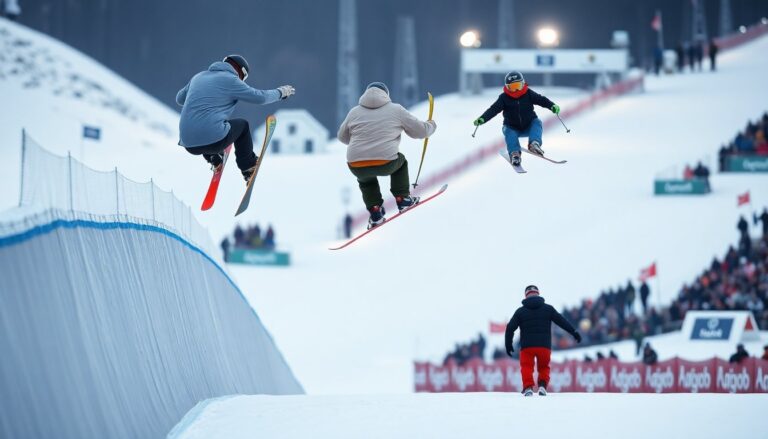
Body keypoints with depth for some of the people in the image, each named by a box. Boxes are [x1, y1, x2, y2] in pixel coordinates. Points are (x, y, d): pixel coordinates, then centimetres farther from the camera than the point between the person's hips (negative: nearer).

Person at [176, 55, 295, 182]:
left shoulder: (198, 77, 16)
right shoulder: (230, 80, -1)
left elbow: (179, 99, 32)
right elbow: (260, 97, 6)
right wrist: (280, 93, 26)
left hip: (189, 145, 6)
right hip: (214, 140, -6)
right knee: (242, 125, 23)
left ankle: (214, 160, 34)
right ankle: (248, 169, 33)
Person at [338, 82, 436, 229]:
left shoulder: (354, 112, 14)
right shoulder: (396, 110, 7)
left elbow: (343, 137, 27)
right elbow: (419, 130, 13)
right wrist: (431, 125, 37)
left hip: (356, 166, 2)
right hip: (386, 164, -2)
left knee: (365, 178, 36)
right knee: (400, 160, 33)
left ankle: (375, 213, 22)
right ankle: (402, 200, 29)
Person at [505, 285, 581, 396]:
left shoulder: (520, 311, 6)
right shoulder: (548, 309, 6)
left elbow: (510, 328, 4)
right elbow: (562, 321, 6)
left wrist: (508, 344, 12)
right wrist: (574, 332, 10)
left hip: (527, 346, -1)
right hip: (544, 345, 1)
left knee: (526, 367, 8)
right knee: (544, 367, 18)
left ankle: (528, 387, -14)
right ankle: (542, 385, -4)